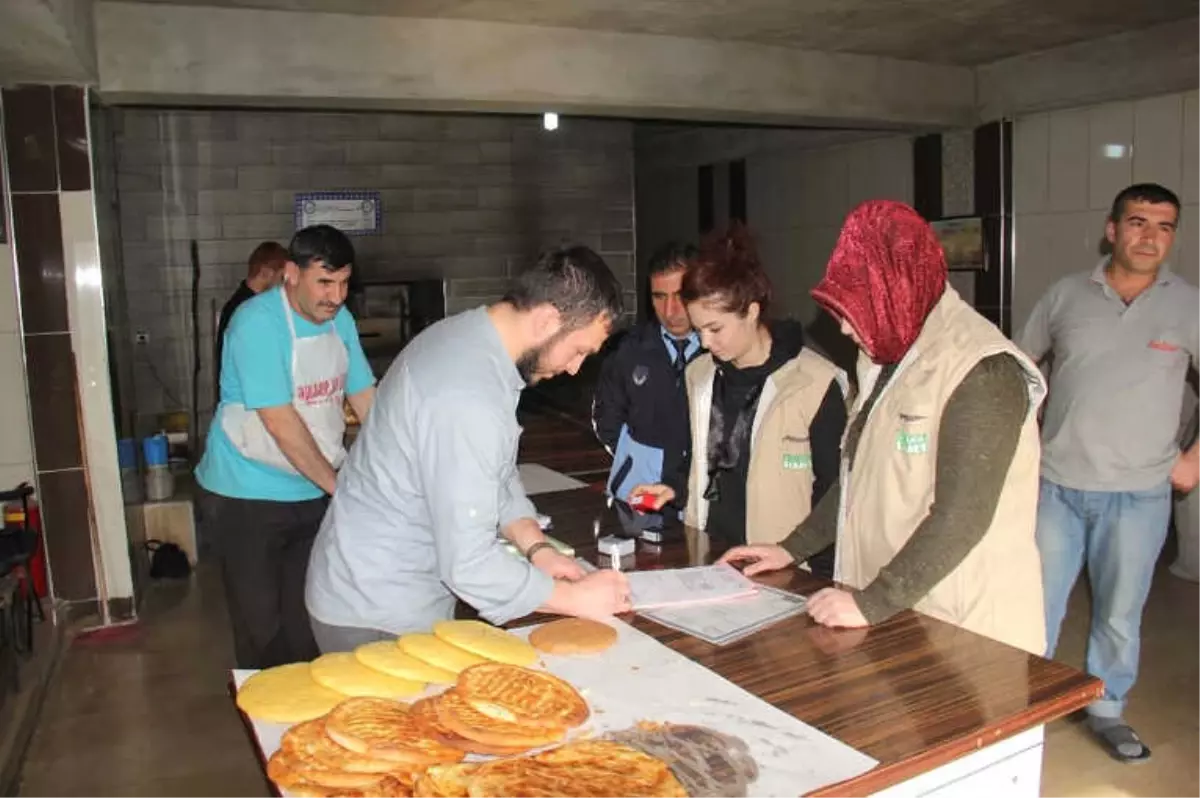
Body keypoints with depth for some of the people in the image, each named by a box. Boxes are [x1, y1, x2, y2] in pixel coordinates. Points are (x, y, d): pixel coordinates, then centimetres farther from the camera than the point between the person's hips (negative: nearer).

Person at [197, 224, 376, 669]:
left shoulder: (339, 319, 2)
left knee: (309, 623, 14)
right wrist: (339, 486, -19)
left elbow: (365, 397, 5)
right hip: (248, 498, -6)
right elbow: (280, 422, -24)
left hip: (315, 493, 6)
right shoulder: (257, 323, -20)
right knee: (261, 627, 5)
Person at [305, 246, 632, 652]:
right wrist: (578, 599, -18)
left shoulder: (470, 338, -1)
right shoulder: (468, 398, -32)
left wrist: (537, 547, -2)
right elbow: (469, 563, -30)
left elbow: (495, 474, 10)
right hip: (377, 618, -9)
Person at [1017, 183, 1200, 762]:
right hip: (1057, 485, 0)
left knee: (1120, 613, 13)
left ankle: (1107, 710, 33)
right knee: (1037, 605, 8)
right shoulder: (1066, 295, 1)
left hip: (1139, 493, 0)